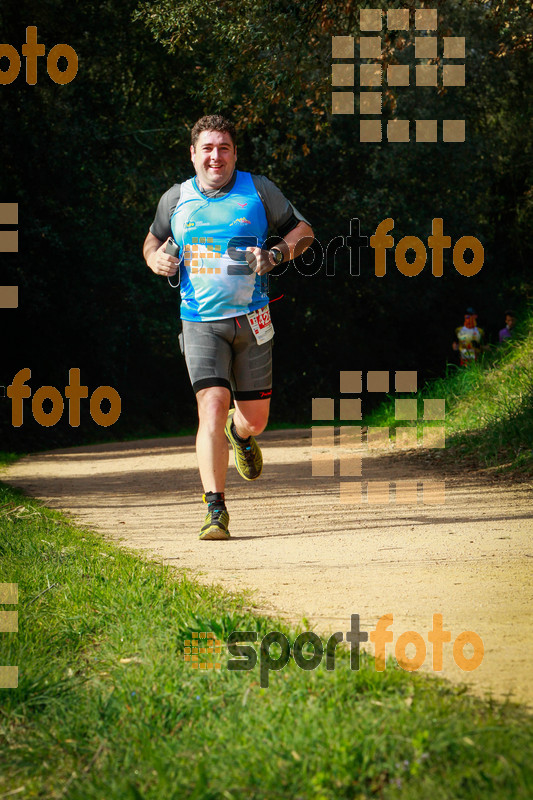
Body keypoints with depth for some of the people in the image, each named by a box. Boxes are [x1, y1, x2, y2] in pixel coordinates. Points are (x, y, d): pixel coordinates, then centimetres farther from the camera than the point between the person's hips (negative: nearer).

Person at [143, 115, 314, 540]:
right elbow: (154, 239, 22)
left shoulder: (259, 191, 0)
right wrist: (157, 259, -1)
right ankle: (216, 510, -17)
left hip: (251, 319, 1)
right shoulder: (175, 199, 4)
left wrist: (276, 254, -10)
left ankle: (240, 433, 47)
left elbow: (303, 230, 9)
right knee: (212, 407, -18)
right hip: (200, 323, -1)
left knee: (255, 419, 7)